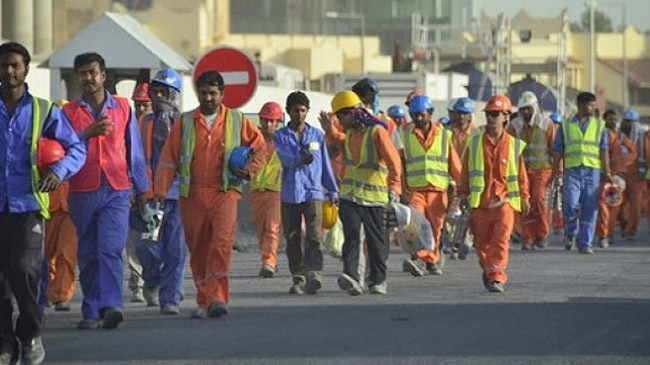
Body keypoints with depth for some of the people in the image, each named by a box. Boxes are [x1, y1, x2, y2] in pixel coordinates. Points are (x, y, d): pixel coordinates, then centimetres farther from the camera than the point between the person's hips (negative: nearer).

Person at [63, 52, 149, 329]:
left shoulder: (123, 108, 10)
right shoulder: (69, 112, 7)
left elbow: (134, 150, 16)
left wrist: (141, 187, 18)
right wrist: (87, 134, -18)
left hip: (116, 191, -1)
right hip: (83, 192, 1)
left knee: (110, 248, -17)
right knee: (88, 254, 3)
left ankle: (111, 305, -26)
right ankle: (91, 312, 8)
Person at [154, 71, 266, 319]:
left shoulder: (237, 121, 9)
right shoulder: (184, 123, 9)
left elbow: (260, 147, 19)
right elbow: (168, 159, 6)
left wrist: (249, 170, 3)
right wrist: (161, 190, -3)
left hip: (225, 192, -2)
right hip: (192, 195, 2)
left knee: (222, 242, -19)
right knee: (198, 249, 4)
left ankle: (217, 298, -21)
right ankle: (204, 302, 11)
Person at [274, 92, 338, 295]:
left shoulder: (317, 135, 11)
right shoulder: (281, 136, 6)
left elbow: (325, 164, 16)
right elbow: (286, 159, -12)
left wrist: (332, 191, 16)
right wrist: (300, 159, -33)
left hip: (313, 192, -1)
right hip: (290, 194, 1)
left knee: (314, 235, -16)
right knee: (292, 239, 5)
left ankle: (314, 274, -25)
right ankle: (298, 278, 13)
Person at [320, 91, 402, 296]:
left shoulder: (377, 132, -12)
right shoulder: (350, 133, 11)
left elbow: (393, 160, -17)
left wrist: (394, 187, -25)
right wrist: (330, 131, 19)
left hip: (374, 196, -5)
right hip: (349, 195, 5)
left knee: (376, 240, 6)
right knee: (351, 236, -12)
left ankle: (378, 280, 18)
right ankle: (351, 278, -23)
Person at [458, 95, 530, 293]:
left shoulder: (514, 145, 4)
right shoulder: (475, 142, 6)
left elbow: (521, 174, 12)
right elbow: (466, 170, 11)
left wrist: (524, 198, 17)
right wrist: (463, 193, 10)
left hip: (504, 200, -2)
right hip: (480, 201, 2)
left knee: (501, 239, -15)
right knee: (482, 242, 9)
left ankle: (497, 277, -16)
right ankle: (487, 271, 31)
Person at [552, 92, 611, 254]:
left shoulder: (599, 126, 12)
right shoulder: (566, 125, 10)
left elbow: (604, 151, 9)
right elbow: (558, 150, 10)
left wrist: (607, 172, 1)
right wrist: (555, 170, 1)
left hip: (592, 170, 1)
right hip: (572, 170, -1)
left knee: (590, 209, -2)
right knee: (571, 204, -16)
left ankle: (585, 244, 5)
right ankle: (571, 233, 10)